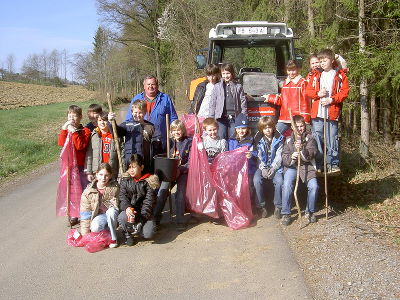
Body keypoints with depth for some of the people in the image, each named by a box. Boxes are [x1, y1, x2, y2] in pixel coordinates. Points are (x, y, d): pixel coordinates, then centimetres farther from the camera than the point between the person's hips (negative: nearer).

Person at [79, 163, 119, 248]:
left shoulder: (114, 187, -8)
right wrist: (85, 234, -6)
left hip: (111, 215, 0)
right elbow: (85, 213, -3)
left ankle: (113, 238, -19)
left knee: (111, 212, -36)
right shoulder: (88, 191, -6)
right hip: (98, 215, 0)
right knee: (95, 228, -34)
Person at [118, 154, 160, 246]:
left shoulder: (148, 181, -5)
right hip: (129, 210, 1)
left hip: (144, 212, -1)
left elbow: (149, 201, -9)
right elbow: (122, 197, -4)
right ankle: (128, 234, 0)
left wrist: (142, 217, -21)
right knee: (122, 217, -33)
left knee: (148, 234, -21)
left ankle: (137, 227, 16)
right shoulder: (125, 180, 3)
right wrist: (127, 207, -26)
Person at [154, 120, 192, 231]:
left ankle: (180, 221, -11)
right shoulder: (170, 142, 14)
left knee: (180, 193, -17)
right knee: (162, 191, -15)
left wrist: (181, 169, -17)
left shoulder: (188, 142, 1)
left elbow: (190, 162, -3)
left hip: (183, 171, -3)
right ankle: (156, 218, -11)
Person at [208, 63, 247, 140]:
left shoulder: (238, 87, 7)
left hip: (234, 118, 0)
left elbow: (243, 104, 5)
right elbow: (212, 104, 8)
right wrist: (211, 119, 2)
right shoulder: (217, 87, 8)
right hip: (221, 118, 0)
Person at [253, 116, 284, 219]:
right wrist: (263, 169, -14)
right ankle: (262, 206, -12)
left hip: (275, 167, -1)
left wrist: (273, 169, -16)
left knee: (279, 181, -30)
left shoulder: (279, 139, 2)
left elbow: (278, 156, -2)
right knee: (257, 180, -29)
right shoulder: (258, 140, 4)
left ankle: (278, 207, -10)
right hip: (262, 166, 1)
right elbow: (258, 156, 1)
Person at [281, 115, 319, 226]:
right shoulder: (288, 140, 10)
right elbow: (284, 159, 1)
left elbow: (311, 153, -9)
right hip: (291, 166, 0)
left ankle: (310, 211, 0)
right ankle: (286, 213, -13)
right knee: (287, 185, -27)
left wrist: (302, 149, -29)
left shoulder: (309, 138, 7)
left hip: (307, 166, 0)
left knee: (313, 186, -24)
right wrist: (291, 157, -22)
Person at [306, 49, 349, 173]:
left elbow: (344, 92, -2)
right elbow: (308, 91, 11)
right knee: (317, 138, 4)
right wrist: (318, 94, -8)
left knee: (332, 138, 0)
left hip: (333, 112, -3)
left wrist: (332, 99, -13)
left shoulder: (340, 76, 5)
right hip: (317, 112, 3)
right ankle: (317, 164, 12)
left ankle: (333, 164, 8)